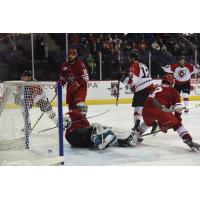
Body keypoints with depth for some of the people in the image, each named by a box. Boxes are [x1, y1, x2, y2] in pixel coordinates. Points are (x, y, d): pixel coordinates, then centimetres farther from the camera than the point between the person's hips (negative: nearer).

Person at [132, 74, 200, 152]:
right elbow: (177, 106, 7)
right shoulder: (172, 90, 19)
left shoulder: (156, 88, 36)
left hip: (146, 110, 5)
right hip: (159, 110, -5)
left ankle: (135, 135, 38)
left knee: (148, 123, 39)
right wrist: (178, 118, 22)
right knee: (177, 124, 9)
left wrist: (161, 124, 45)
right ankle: (190, 142, -2)